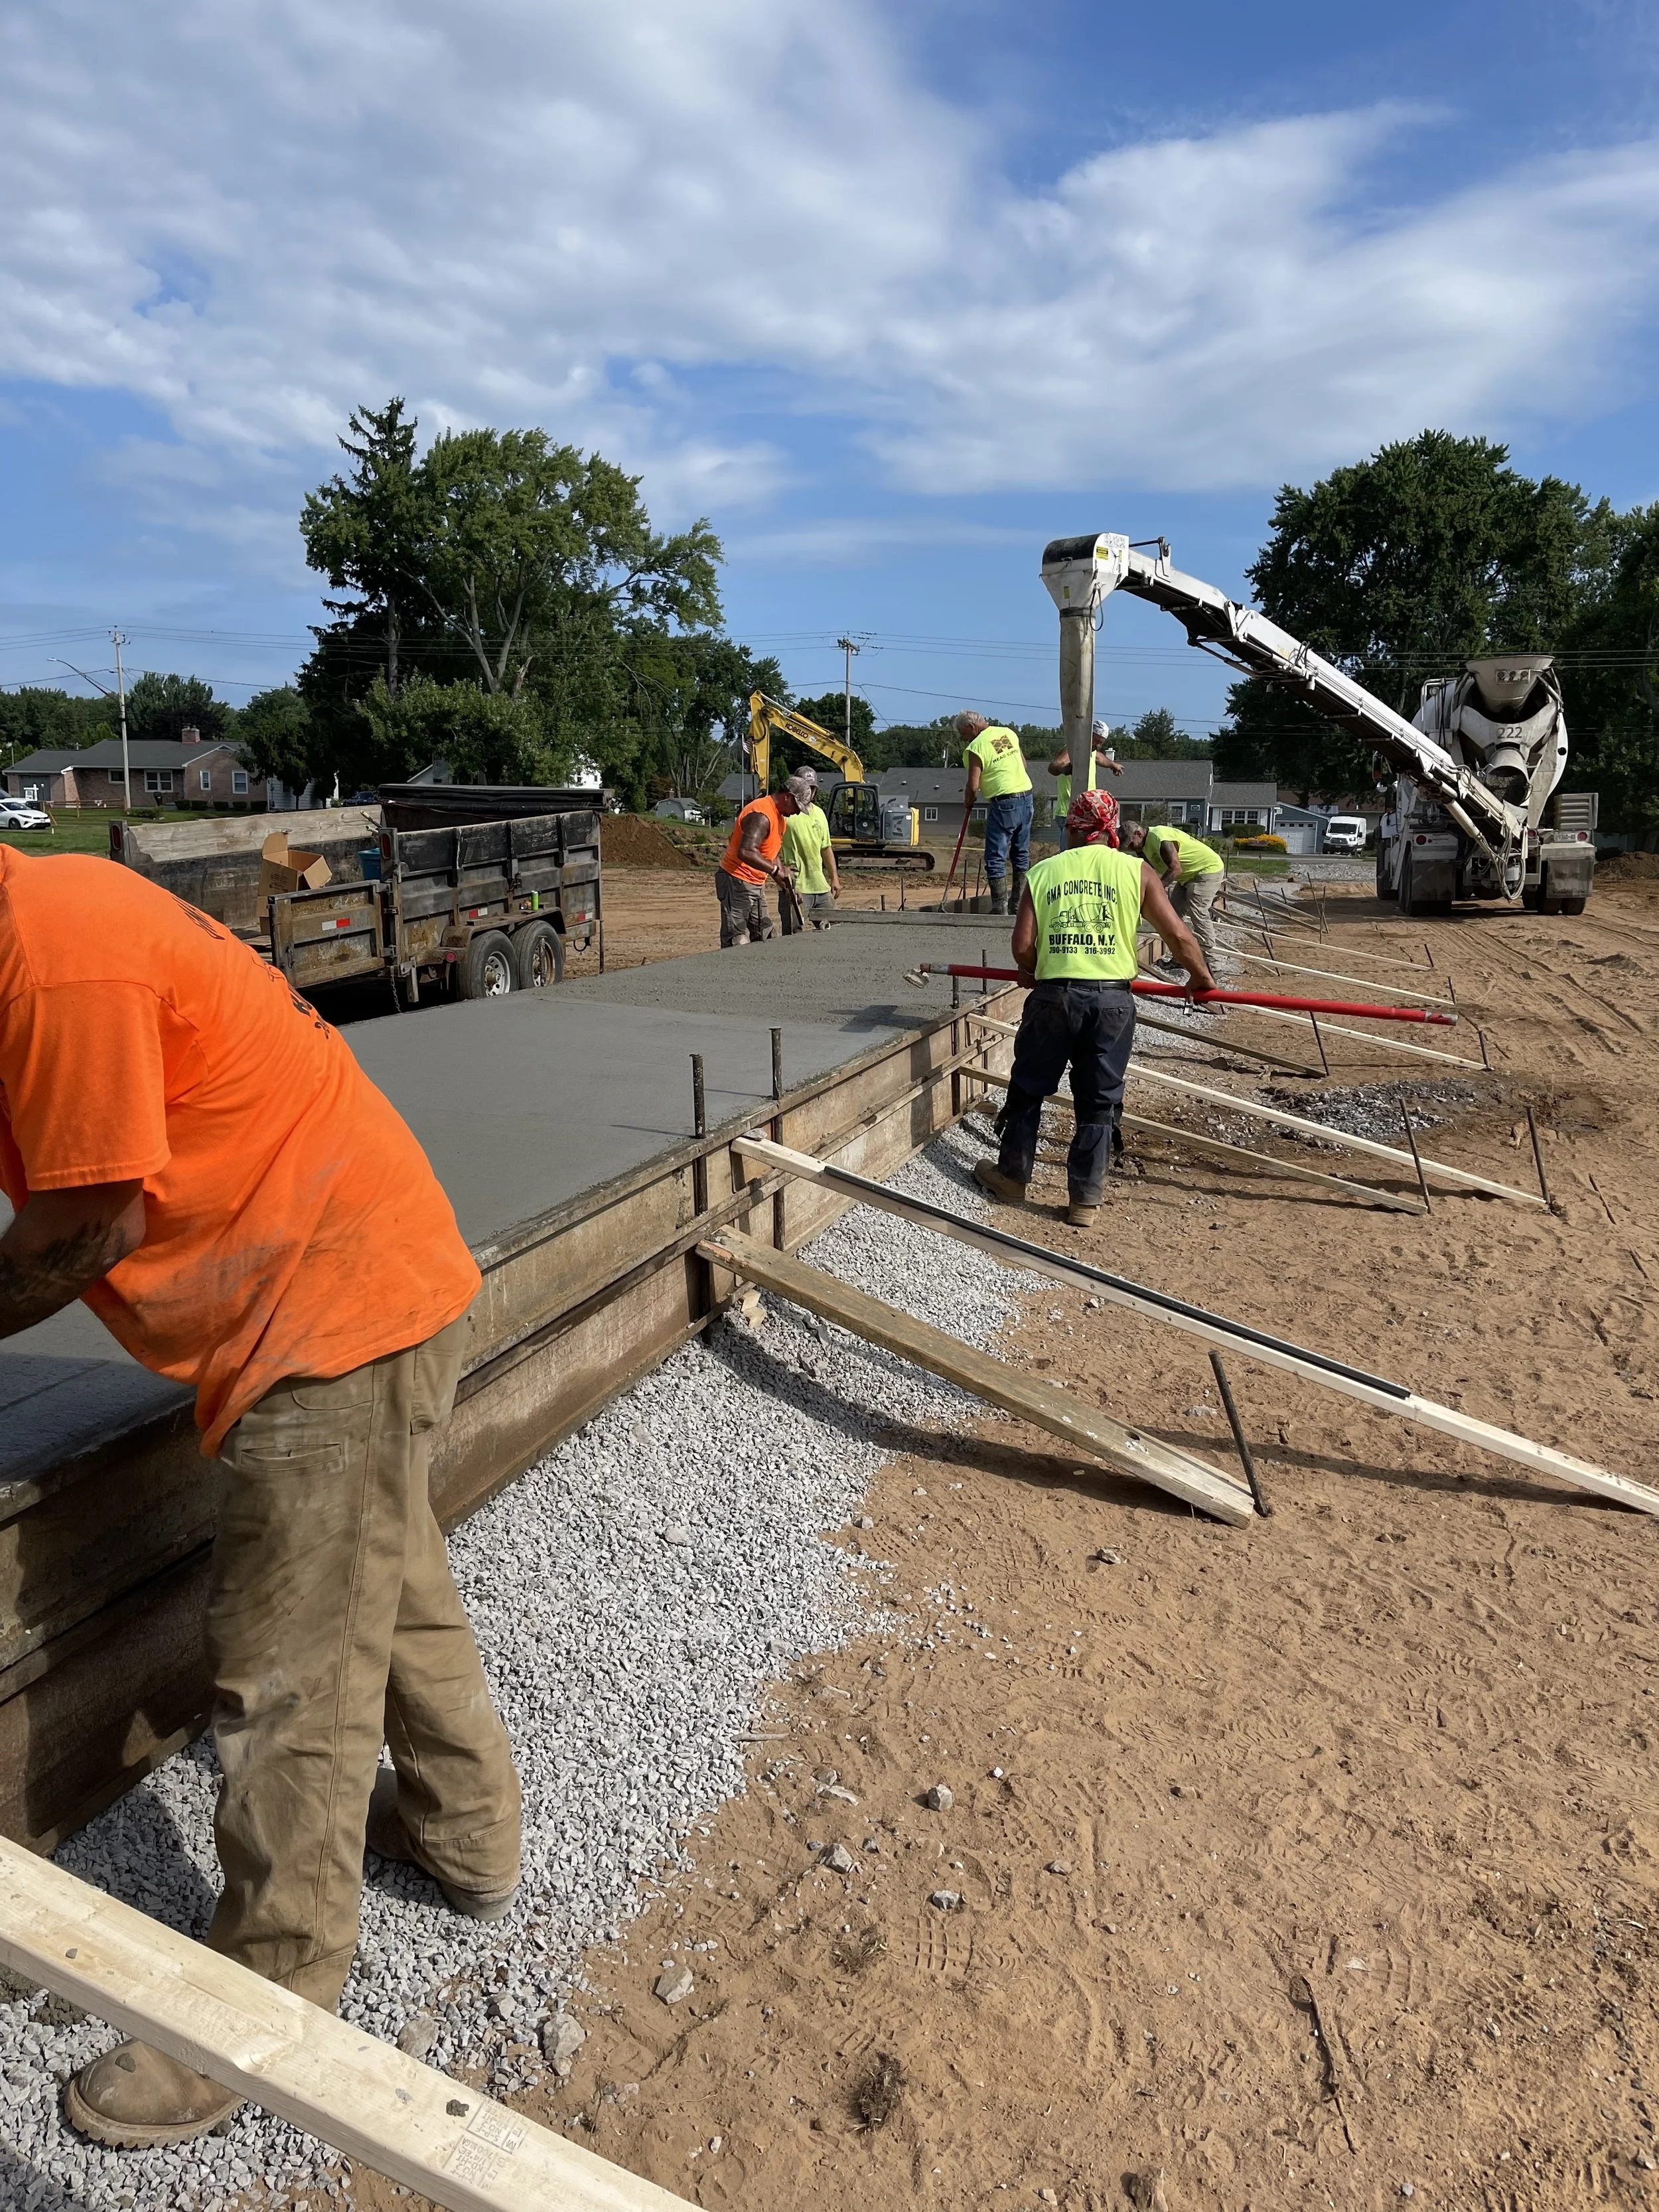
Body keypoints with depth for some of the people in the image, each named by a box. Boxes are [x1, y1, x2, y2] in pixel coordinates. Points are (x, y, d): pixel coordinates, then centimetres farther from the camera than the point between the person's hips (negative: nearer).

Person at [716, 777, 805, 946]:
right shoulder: (761, 816, -21)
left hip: (757, 884, 11)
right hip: (737, 882, -11)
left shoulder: (779, 816, 13)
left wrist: (783, 870, 4)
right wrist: (776, 870, -32)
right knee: (737, 943, -13)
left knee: (766, 938, 10)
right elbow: (746, 852, -33)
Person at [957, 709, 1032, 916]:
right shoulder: (1009, 733, 10)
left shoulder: (975, 748, -11)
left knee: (996, 859, -2)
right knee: (1021, 854, 15)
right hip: (1026, 796, 8)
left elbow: (973, 786, -12)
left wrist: (968, 803, 6)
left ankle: (1001, 908, -5)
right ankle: (1019, 906, 21)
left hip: (1003, 803, -8)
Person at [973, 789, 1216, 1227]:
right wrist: (1201, 978, 15)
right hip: (1111, 999, 0)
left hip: (1054, 995, 1)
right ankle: (1085, 1199, 15)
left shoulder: (1043, 871, 4)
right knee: (1099, 1101, 10)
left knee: (1028, 1088, 17)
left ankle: (1012, 1176, 29)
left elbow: (1022, 946, -1)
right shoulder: (1134, 870, 1)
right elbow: (1179, 935, -2)